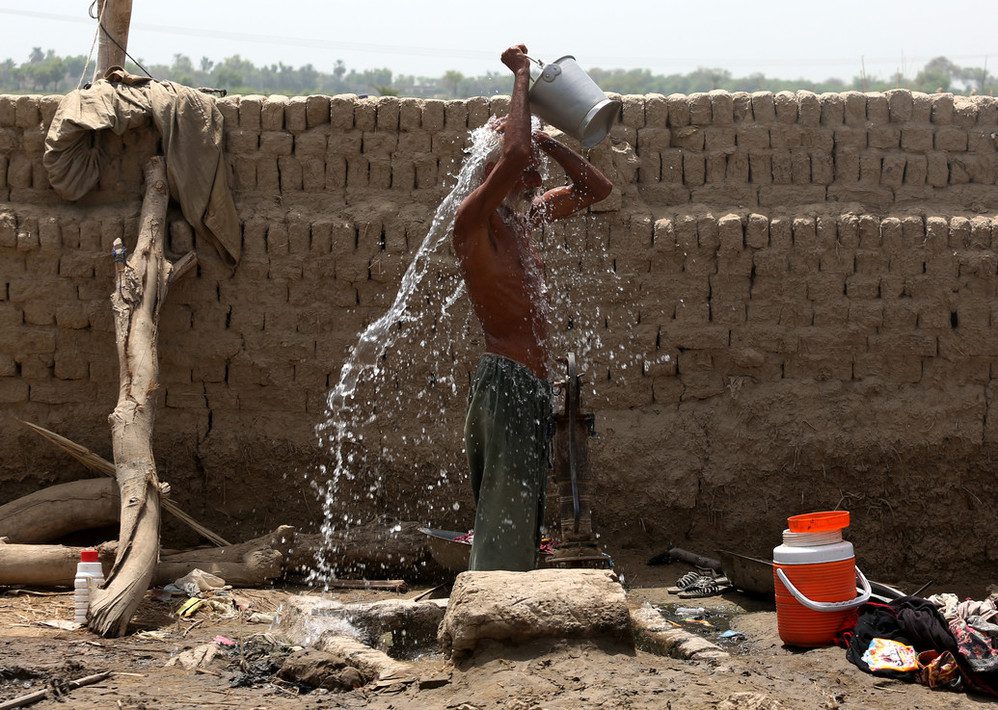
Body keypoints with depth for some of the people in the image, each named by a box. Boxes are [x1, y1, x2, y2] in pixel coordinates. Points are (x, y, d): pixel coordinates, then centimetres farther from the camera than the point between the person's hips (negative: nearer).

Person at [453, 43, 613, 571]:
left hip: (533, 387, 10)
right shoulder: (476, 220, -11)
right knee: (504, 528, -10)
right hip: (506, 383, -10)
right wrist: (521, 77, -17)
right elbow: (515, 152, -30)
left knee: (519, 527, 13)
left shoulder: (525, 218, 15)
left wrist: (546, 142, 6)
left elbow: (596, 189, 22)